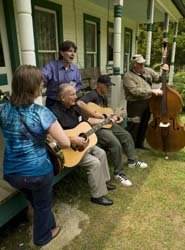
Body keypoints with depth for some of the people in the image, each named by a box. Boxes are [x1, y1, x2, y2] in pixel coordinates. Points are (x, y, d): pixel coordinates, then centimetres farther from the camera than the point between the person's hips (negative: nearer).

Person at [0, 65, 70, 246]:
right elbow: (65, 143, -22)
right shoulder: (41, 113, -21)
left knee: (36, 203, 33)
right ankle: (42, 237, 51)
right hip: (38, 171, -5)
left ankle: (50, 226, 58)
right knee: (42, 206, 26)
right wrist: (51, 139, -2)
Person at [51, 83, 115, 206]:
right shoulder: (55, 112, -26)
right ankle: (98, 196, 1)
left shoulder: (74, 106, 4)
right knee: (94, 163, -18)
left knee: (101, 153, 12)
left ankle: (103, 181, 32)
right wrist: (72, 139, -35)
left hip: (82, 143, 10)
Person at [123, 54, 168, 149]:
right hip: (135, 105, -7)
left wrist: (164, 72, -2)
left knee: (144, 126, 18)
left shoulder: (148, 71, 8)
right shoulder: (128, 76, -13)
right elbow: (135, 91, -23)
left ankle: (139, 144, 36)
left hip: (148, 103, 7)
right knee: (133, 127, 2)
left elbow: (158, 79, 18)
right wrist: (152, 91, -25)